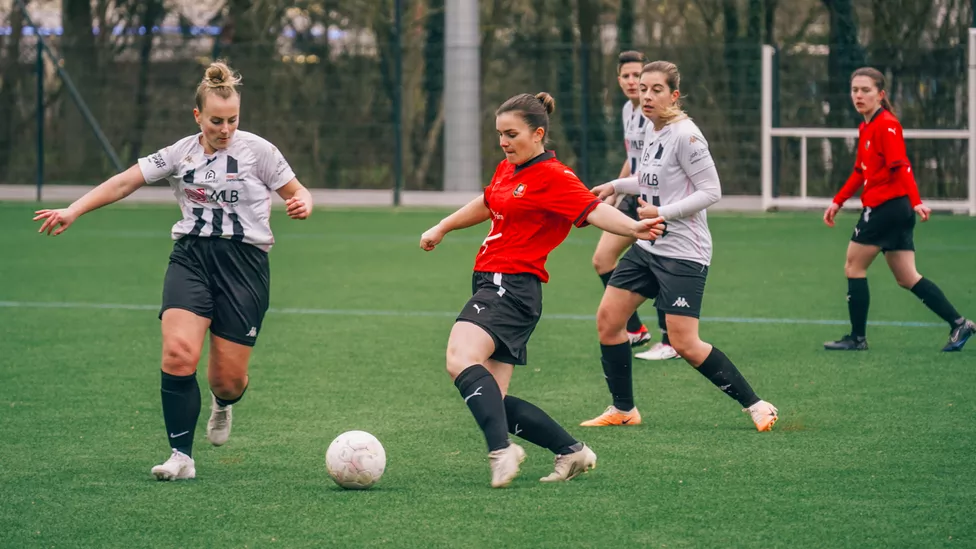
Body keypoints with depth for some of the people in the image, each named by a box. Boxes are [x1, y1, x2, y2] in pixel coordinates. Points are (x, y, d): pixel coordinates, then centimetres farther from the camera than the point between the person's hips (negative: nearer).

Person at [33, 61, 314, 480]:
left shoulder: (257, 151, -1)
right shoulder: (181, 154, 7)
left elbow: (297, 192, 8)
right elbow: (123, 183, 7)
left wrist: (303, 204, -16)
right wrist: (73, 211, -2)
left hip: (244, 264, -2)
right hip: (191, 259, 2)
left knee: (228, 379, -1)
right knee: (178, 353, -22)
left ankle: (224, 403, 40)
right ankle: (182, 456, -14)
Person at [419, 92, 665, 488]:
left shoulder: (553, 177, -9)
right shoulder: (507, 170, 16)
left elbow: (594, 210, -23)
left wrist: (633, 228, -41)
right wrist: (441, 228, 47)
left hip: (512, 287, -9)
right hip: (490, 284, 9)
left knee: (460, 359, -31)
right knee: (491, 400, 5)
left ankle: (502, 451, -39)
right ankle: (572, 452, 13)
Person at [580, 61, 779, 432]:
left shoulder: (685, 135, -17)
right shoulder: (651, 130, 8)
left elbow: (711, 191, -18)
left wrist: (662, 213, -23)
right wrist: (617, 186, 17)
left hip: (682, 251, -9)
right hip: (647, 247, 9)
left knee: (685, 345, -11)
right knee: (608, 319, 5)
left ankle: (755, 405, 0)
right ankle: (623, 409, 18)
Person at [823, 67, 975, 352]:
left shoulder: (887, 125, -13)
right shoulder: (866, 128, 15)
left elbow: (901, 166, -23)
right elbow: (860, 171, 25)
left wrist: (915, 201, -32)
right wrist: (837, 202, 23)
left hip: (885, 207, -9)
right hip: (897, 210, 9)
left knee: (854, 266, 0)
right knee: (907, 278, 9)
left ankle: (857, 337, 6)